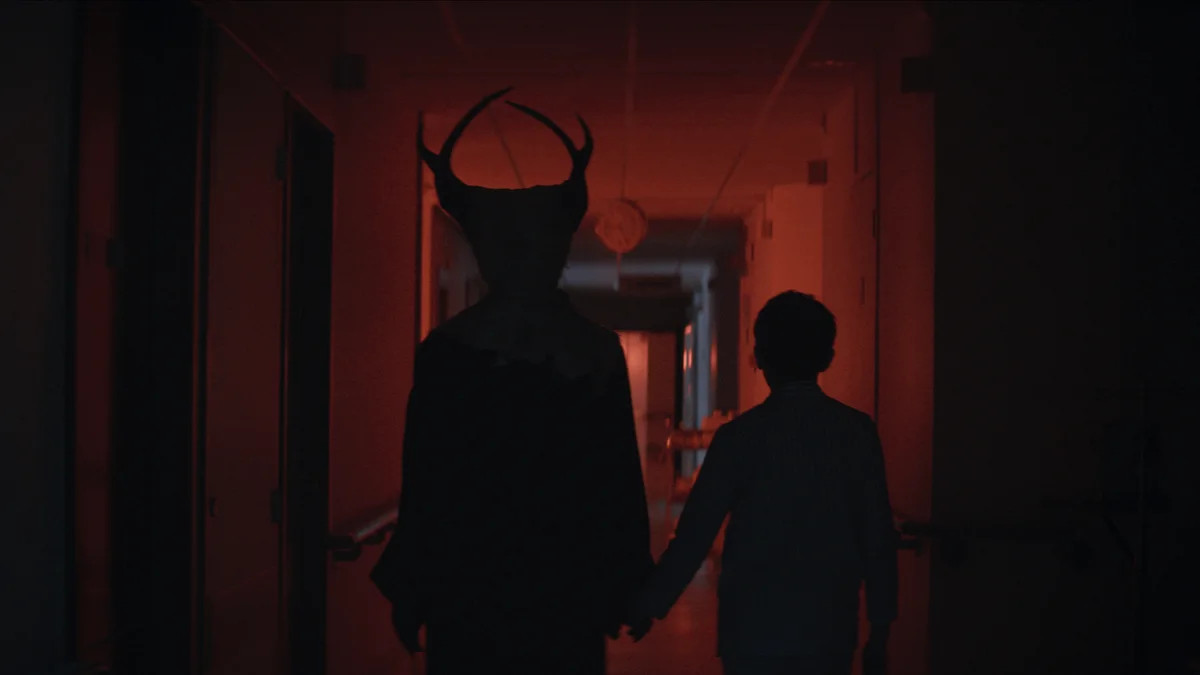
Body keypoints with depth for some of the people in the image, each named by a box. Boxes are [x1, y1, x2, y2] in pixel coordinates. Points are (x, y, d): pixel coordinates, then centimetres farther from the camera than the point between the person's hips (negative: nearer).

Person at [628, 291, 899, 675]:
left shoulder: (741, 436, -8)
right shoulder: (857, 432, -2)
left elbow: (696, 533, -7)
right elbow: (878, 537, 0)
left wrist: (649, 607, 5)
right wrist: (879, 630, 9)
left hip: (754, 631, -2)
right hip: (830, 631, 2)